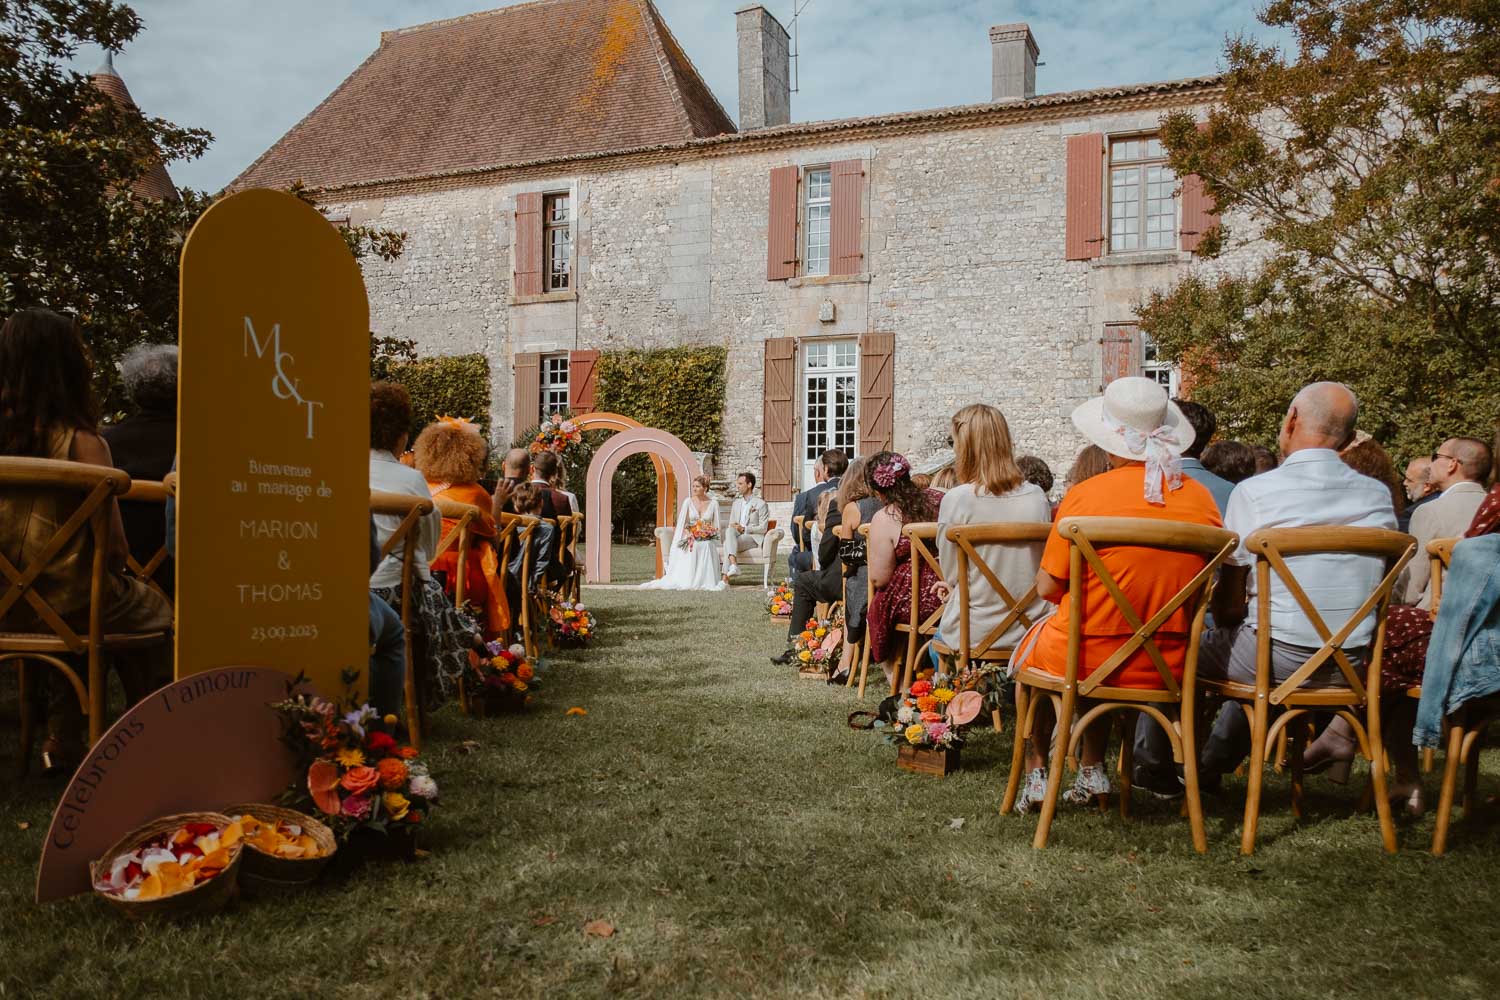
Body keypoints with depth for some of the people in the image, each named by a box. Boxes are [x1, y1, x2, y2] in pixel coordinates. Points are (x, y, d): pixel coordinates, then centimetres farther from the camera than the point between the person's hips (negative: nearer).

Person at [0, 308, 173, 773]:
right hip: (66, 602, -5)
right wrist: (112, 566, 6)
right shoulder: (82, 443, -15)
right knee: (156, 613, 24)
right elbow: (114, 547, -17)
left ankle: (62, 737, 36)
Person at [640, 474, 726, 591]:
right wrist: (689, 534, -15)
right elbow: (682, 523, 2)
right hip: (690, 542, -1)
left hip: (707, 543, 1)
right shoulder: (688, 502, 5)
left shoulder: (713, 503, 7)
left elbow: (716, 526, 11)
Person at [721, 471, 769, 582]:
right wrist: (733, 527, -6)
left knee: (728, 543, -31)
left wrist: (744, 529, -16)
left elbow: (763, 528, -6)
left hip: (753, 538, -5)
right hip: (736, 535, 5)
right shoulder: (736, 502, 21)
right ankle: (734, 565, -42)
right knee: (729, 531, -30)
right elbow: (731, 523, 19)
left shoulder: (760, 504, 0)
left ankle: (725, 577, -40)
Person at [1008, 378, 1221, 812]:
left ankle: (1036, 772, 32)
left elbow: (1048, 588, -9)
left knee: (1034, 642, 28)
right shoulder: (1201, 498, -3)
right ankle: (1092, 771, 37)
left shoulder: (1084, 495, -15)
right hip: (1168, 669, 4)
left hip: (1089, 664, -4)